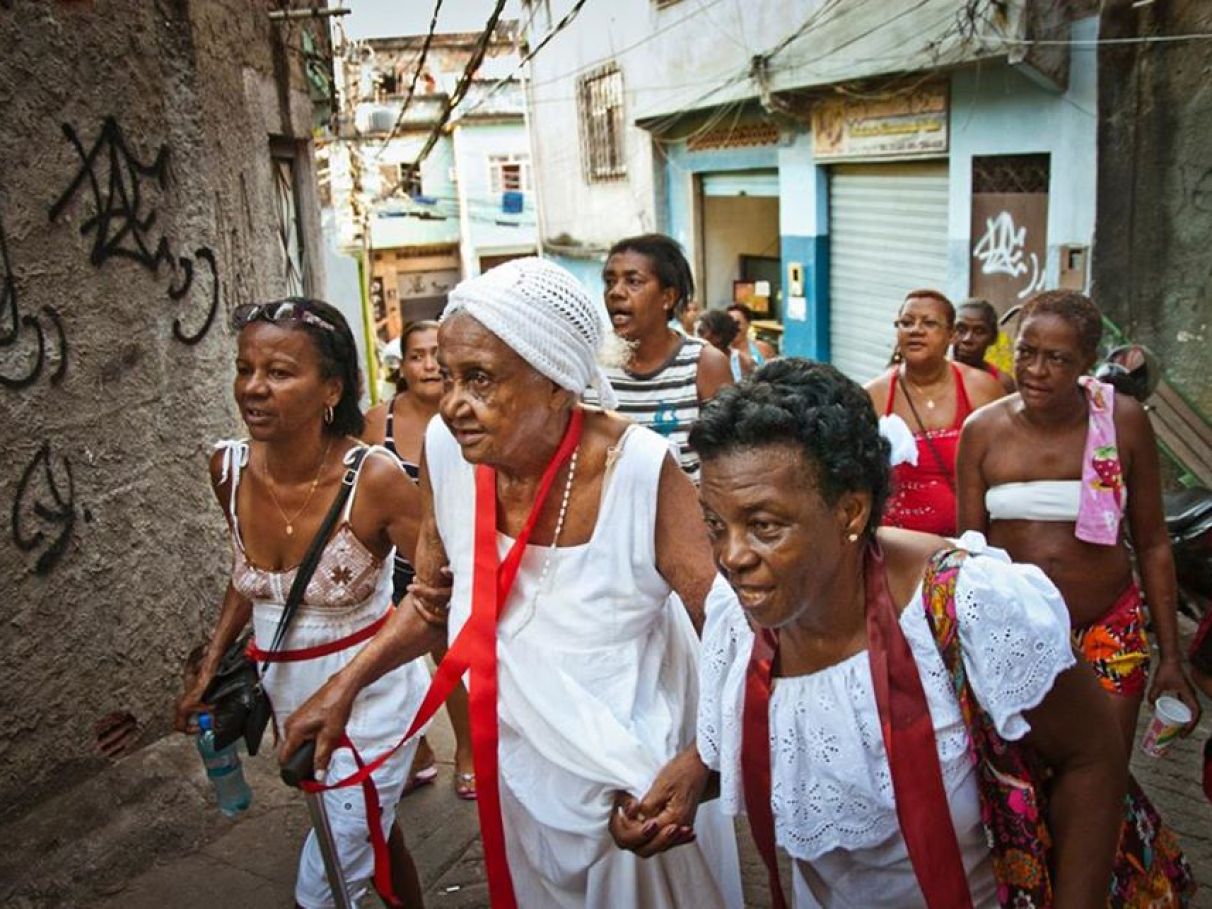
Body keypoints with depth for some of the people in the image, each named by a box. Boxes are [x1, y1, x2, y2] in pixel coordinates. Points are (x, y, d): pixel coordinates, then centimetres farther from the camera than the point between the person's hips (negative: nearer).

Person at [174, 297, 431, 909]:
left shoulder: (374, 478, -26)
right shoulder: (229, 468, -9)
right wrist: (209, 669, 7)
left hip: (370, 701, -5)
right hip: (289, 693, 6)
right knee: (372, 833, 27)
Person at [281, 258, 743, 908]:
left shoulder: (640, 473, -29)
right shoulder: (445, 448, -14)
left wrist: (697, 765, -31)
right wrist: (345, 685, -3)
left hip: (636, 783, -4)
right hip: (518, 771, 5)